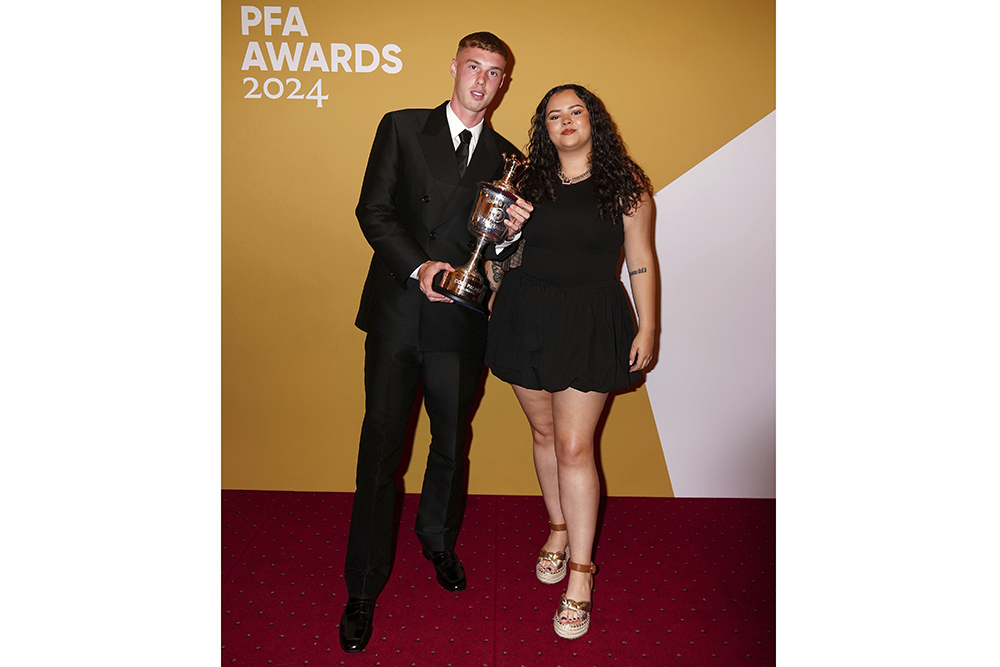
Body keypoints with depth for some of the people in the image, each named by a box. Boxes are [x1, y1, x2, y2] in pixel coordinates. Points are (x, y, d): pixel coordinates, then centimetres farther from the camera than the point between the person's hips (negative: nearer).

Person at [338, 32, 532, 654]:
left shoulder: (507, 157, 11)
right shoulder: (402, 128, 5)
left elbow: (503, 253, 12)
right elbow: (372, 210, -2)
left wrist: (515, 230, -11)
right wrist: (418, 266, -16)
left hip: (461, 323, 2)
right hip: (397, 315, -2)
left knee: (453, 443, 15)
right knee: (381, 447, 2)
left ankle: (438, 540, 43)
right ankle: (363, 589, 17)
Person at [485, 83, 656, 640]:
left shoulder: (625, 184, 1)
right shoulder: (530, 183, 8)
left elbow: (641, 260, 3)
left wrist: (647, 327, -1)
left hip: (590, 323, -3)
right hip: (527, 316, 4)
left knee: (574, 445, -5)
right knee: (544, 431, 13)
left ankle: (580, 573, 7)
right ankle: (559, 530, 35)